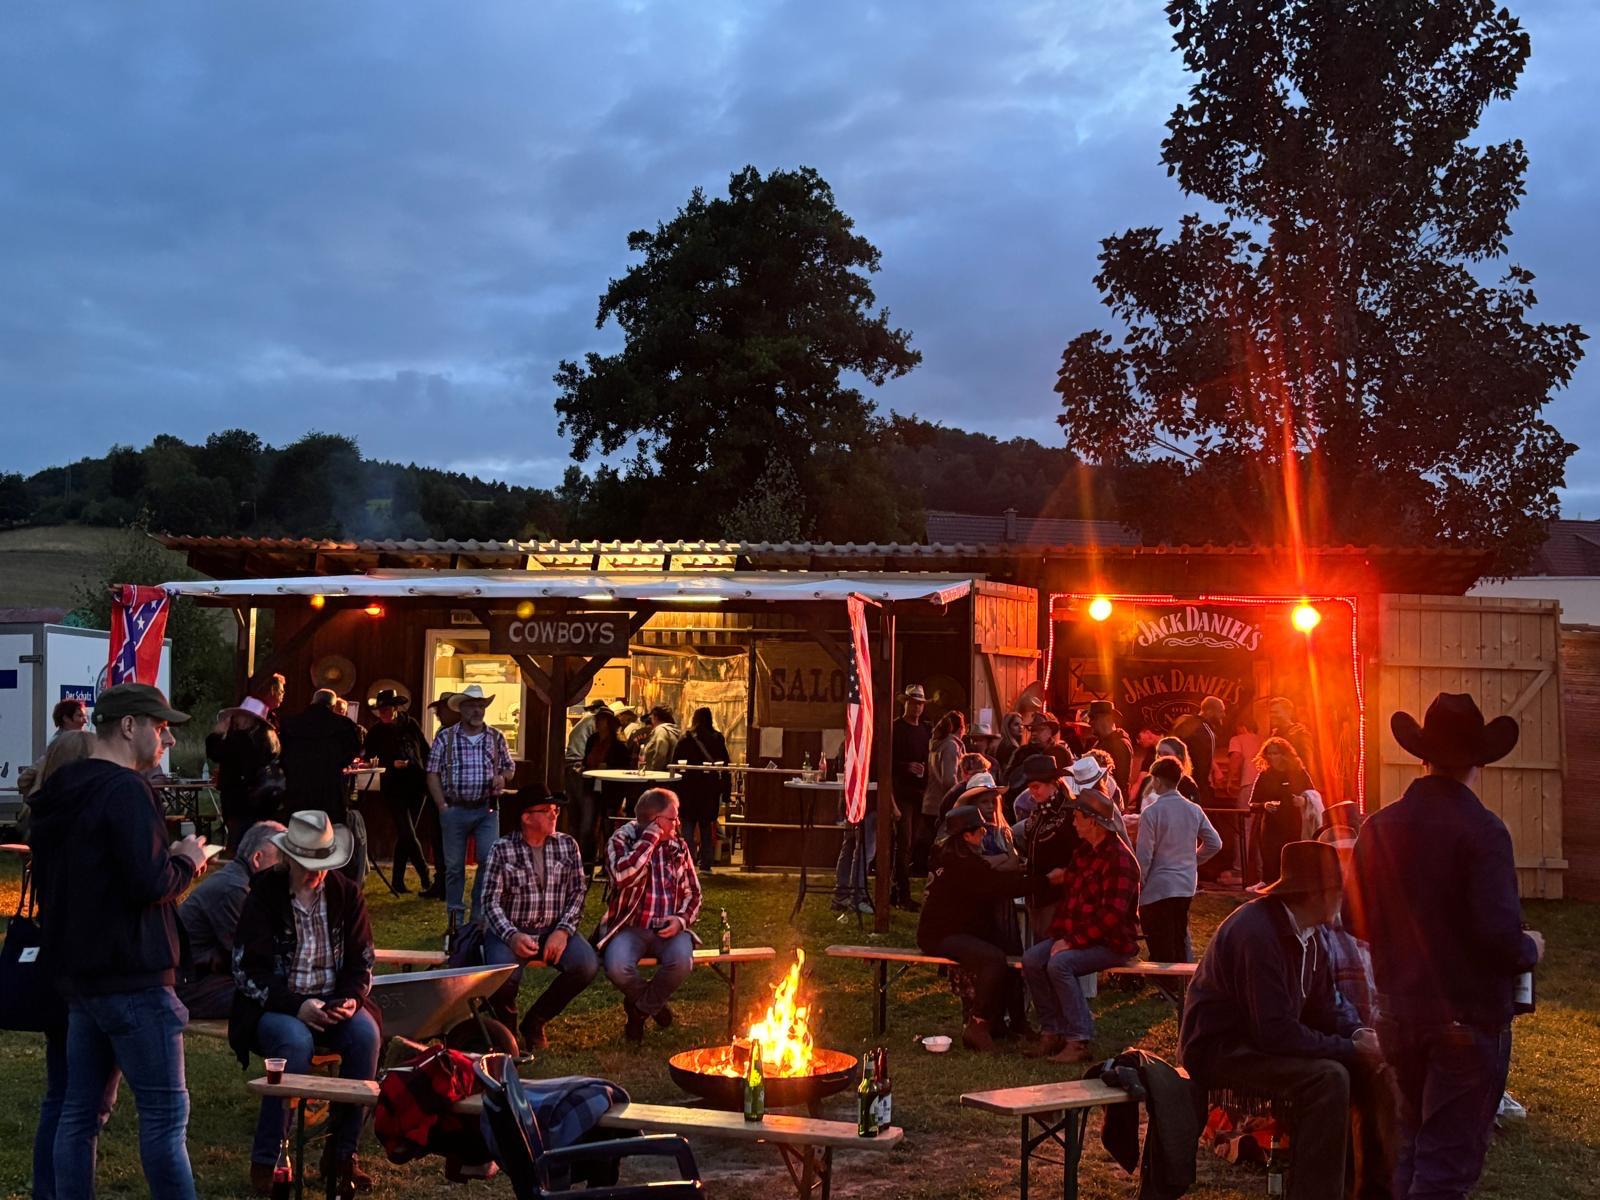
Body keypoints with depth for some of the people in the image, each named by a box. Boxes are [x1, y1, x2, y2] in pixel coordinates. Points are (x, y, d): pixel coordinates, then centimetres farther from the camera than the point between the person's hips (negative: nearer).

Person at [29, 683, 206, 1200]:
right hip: (132, 977, -9)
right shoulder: (125, 790, -16)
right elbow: (150, 884, -23)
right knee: (165, 1113, -3)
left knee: (80, 1111, 12)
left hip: (80, 972, 9)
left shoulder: (61, 791, 12)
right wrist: (187, 862, -5)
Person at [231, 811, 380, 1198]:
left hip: (333, 1003, 3)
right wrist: (296, 1006, -22)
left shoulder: (347, 894, 4)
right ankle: (265, 1161, -22)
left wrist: (351, 999, -13)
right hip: (276, 1005, -3)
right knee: (296, 1041, -35)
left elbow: (361, 961, 9)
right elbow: (248, 971, -8)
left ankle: (341, 1154, -16)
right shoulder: (263, 896, -6)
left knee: (366, 1034, -28)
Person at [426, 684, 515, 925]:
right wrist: (442, 806, -7)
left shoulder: (496, 737, 6)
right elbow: (433, 774, 1)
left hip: (487, 809, 1)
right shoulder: (445, 737, 0)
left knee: (490, 859, -10)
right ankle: (455, 920, 17)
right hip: (454, 810, -1)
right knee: (454, 865, 5)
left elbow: (509, 767, 15)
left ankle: (481, 915, 5)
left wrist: (503, 778, -8)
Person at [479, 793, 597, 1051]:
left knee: (587, 966, -26)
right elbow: (491, 901, -6)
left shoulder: (568, 846, 7)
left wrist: (563, 931, -13)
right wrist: (512, 936, -23)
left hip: (554, 931, 3)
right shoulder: (502, 849, -1)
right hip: (510, 931, -3)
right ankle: (508, 1024, 5)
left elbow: (579, 892, 3)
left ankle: (534, 1022, 0)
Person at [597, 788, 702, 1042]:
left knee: (682, 961, -32)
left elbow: (693, 893, 16)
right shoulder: (621, 841, 0)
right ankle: (653, 1002, 5)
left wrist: (681, 919, -5)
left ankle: (641, 1008, -1)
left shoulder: (678, 847, 13)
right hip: (629, 927, -2)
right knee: (618, 968, -33)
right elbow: (623, 876, -22)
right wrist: (650, 838, -16)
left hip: (668, 928, 3)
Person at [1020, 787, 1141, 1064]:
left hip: (1113, 942, -9)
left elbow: (1112, 915, -24)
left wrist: (1073, 941, -23)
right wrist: (1058, 934, 4)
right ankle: (1052, 1033, -6)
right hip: (1077, 935, 9)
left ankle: (1079, 1041, -24)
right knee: (1031, 959, -13)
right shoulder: (1084, 851, 13)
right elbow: (1071, 897, 19)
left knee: (1060, 963, -31)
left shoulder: (1119, 859, -17)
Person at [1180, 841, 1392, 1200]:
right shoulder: (1257, 932, -27)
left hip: (1263, 1040, 10)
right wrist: (1350, 1047, -23)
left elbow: (1325, 1006, 11)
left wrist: (1360, 1034, -10)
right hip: (1220, 1048, -10)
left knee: (1369, 1066, 2)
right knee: (1328, 1077, -29)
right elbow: (1275, 1032, -30)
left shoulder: (1305, 934, 4)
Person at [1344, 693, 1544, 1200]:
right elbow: (1501, 935, -23)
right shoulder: (1481, 830, -17)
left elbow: (1356, 921, 6)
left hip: (1399, 1018, 6)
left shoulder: (1379, 826, -1)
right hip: (1469, 1020, -6)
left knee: (1413, 1148, 22)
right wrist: (1530, 949, -1)